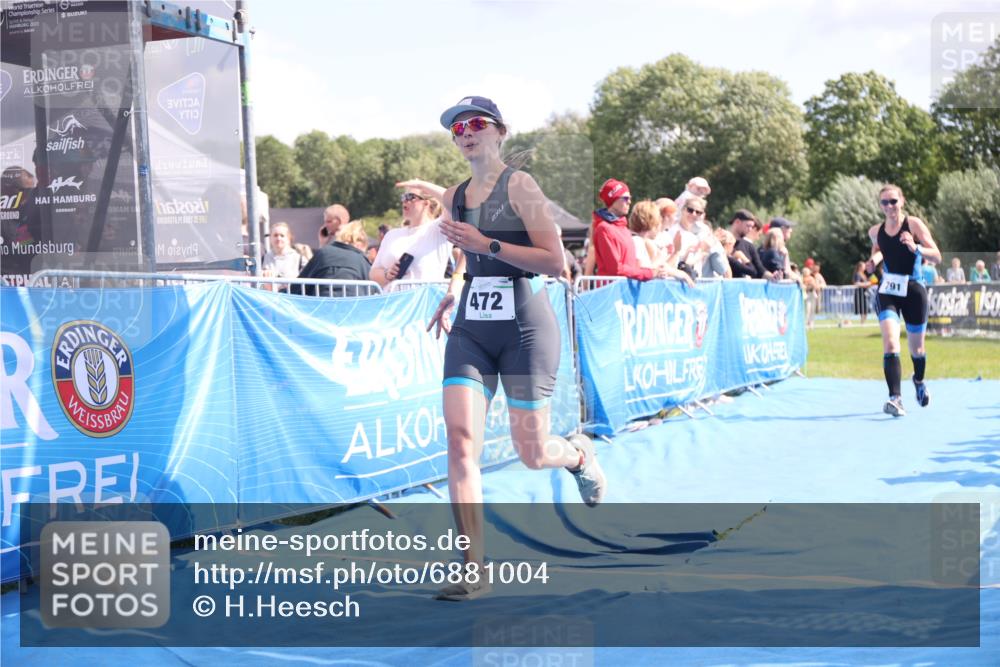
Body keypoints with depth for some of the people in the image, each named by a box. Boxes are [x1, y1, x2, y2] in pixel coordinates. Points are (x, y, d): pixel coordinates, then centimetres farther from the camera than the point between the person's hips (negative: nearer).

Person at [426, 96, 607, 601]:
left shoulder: (519, 186, -7)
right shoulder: (453, 199, 12)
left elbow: (555, 261, -14)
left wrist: (486, 244, -19)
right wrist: (453, 292, 14)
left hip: (524, 326, -5)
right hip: (470, 329, 5)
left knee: (531, 453, 0)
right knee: (461, 437, -13)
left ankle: (579, 454, 39)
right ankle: (473, 568, -10)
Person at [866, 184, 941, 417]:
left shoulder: (914, 224, -7)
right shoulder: (875, 232, 3)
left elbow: (937, 256, -11)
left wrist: (915, 248, -29)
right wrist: (875, 258, 2)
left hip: (913, 290, -1)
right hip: (887, 291, 1)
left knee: (916, 348, 14)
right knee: (890, 343, -21)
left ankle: (919, 381, 47)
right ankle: (895, 398, -27)